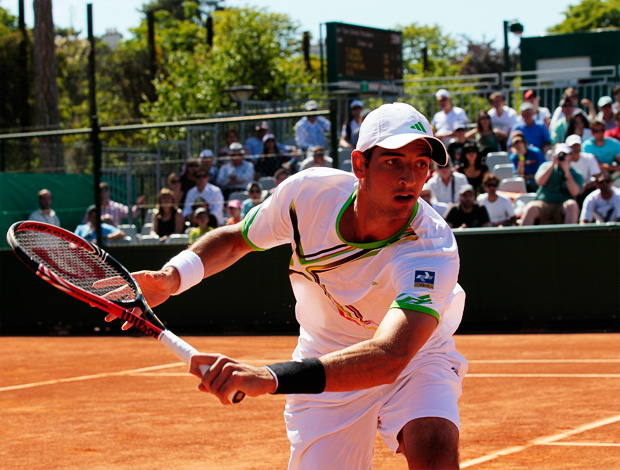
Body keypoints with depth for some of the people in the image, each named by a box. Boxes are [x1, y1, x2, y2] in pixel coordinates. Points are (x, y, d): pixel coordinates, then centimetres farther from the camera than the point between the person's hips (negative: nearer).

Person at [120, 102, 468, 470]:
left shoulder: (434, 248, -35)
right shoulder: (309, 192, -22)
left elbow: (388, 356, -50)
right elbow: (235, 239, 0)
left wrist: (271, 377, -63)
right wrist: (172, 276, -21)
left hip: (415, 356, -3)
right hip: (325, 362, 3)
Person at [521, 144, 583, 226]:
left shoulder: (576, 175, 12)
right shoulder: (546, 166, 16)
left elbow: (574, 192, -7)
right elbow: (539, 181, -3)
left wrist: (566, 171, -6)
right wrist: (552, 164, -3)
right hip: (543, 203, 0)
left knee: (572, 204, -34)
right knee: (530, 207, -32)